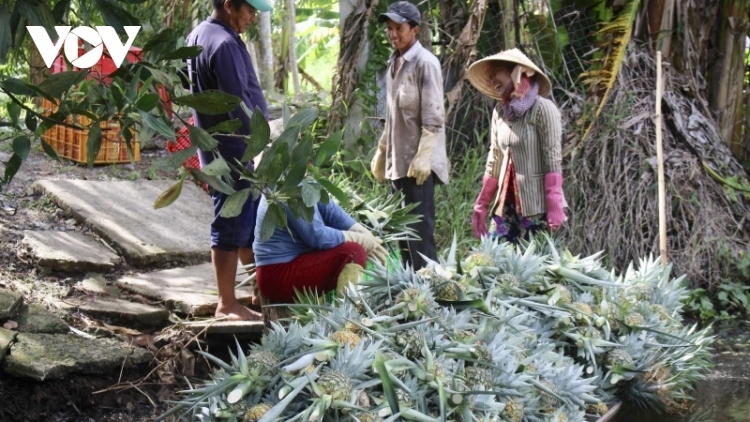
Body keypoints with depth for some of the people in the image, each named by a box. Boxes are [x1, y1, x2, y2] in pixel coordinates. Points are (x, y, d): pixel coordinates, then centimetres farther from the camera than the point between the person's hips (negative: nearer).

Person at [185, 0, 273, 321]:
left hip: (219, 149, 10)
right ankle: (227, 305, 7)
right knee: (232, 229, -2)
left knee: (253, 221, 18)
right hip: (233, 153, -10)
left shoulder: (199, 35, 12)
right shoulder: (224, 44, -21)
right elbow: (239, 106, -24)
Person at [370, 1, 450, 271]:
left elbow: (434, 117, -16)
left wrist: (423, 157, -21)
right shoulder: (394, 63, 14)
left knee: (420, 229, -9)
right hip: (397, 160, 8)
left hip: (418, 161, -8)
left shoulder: (425, 63, -11)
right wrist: (381, 152, 20)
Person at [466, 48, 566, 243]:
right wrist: (482, 205, 14)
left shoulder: (542, 109, -7)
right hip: (506, 205, 6)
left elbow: (553, 161, -11)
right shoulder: (500, 112, 12)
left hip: (536, 207, -6)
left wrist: (555, 209, -16)